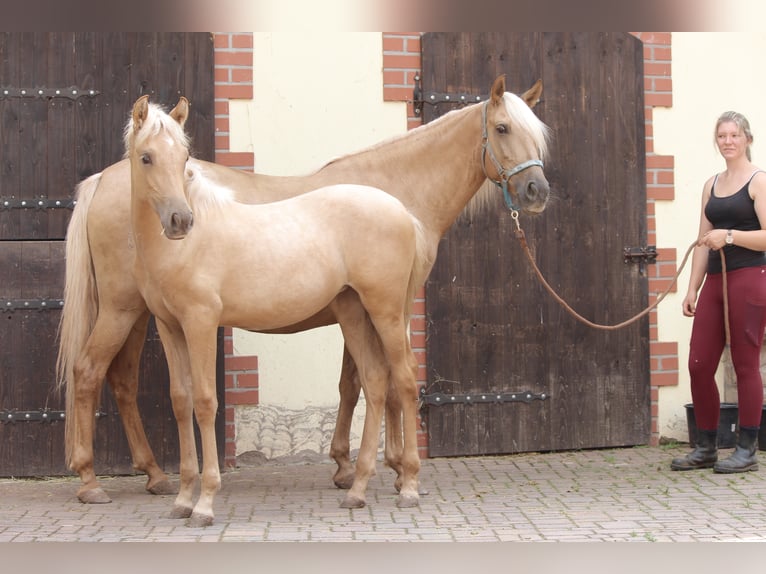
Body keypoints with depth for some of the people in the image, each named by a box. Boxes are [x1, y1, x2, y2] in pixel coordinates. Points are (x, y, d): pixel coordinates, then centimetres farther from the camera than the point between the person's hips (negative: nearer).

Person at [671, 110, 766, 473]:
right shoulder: (711, 185, 17)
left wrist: (730, 235, -23)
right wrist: (692, 289, 12)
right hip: (715, 281, 6)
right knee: (699, 365, 3)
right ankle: (706, 448, 15)